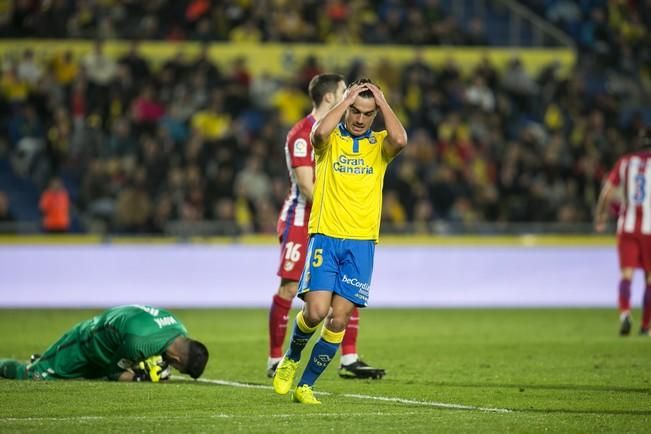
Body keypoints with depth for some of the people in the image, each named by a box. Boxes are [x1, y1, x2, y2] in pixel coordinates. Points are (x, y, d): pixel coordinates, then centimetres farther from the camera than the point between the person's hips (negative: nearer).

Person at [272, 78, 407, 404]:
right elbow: (319, 133, -21)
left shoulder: (379, 144, 9)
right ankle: (291, 359, 16)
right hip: (325, 236, -2)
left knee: (339, 319, -3)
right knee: (316, 310, -14)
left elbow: (400, 140, -16)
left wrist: (383, 102, -5)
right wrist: (347, 100, -11)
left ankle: (305, 385, 10)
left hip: (361, 242, 2)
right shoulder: (330, 140, 5)